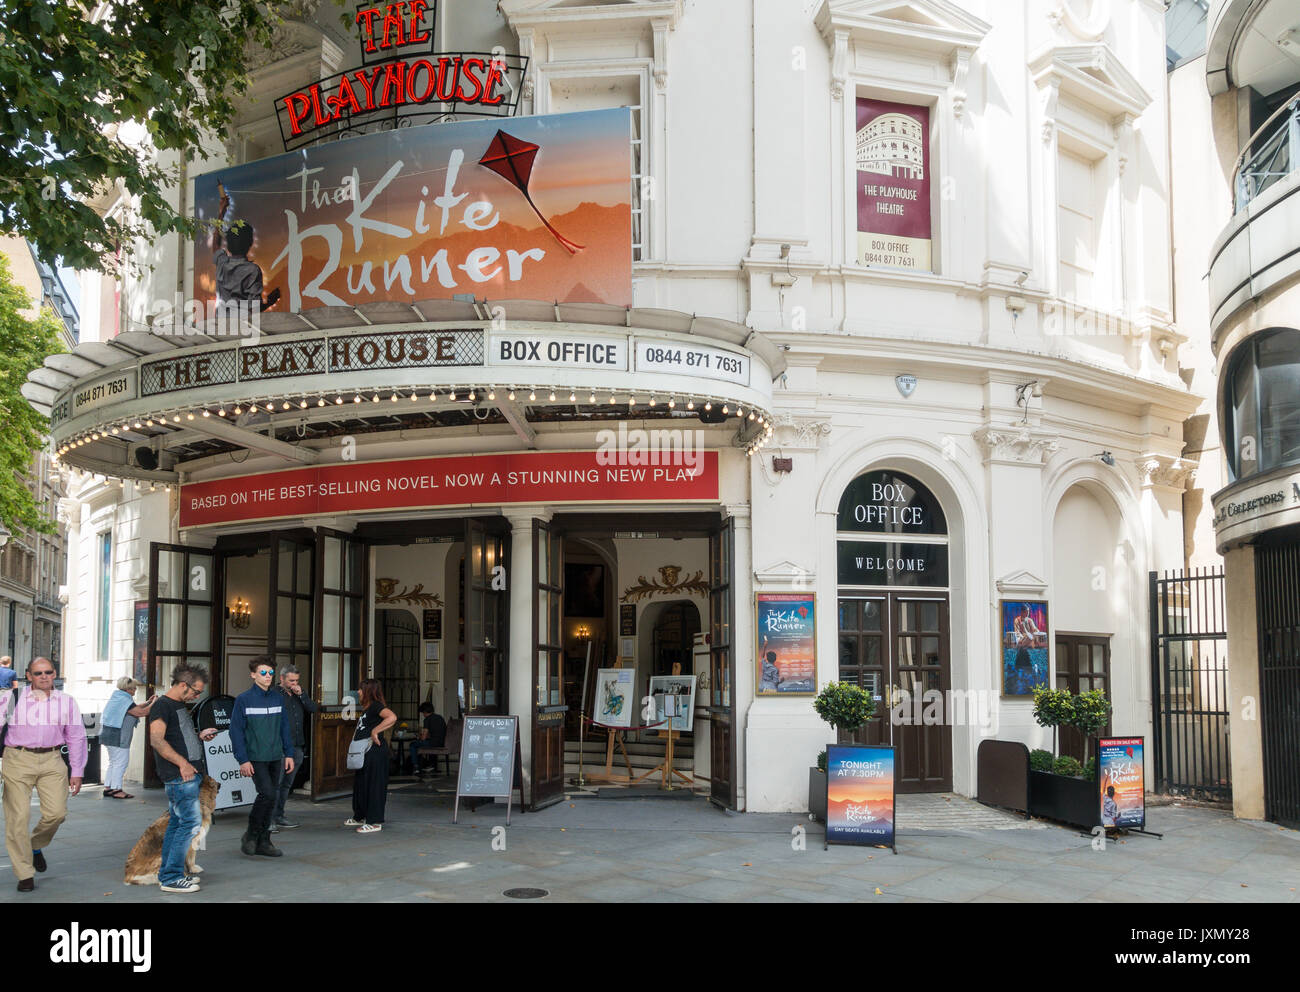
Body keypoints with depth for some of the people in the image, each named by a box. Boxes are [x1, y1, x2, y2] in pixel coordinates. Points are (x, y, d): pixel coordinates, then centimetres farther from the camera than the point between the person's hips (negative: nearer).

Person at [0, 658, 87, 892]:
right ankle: (25, 874, 10)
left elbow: (76, 738, 12)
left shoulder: (66, 702, 8)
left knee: (56, 812, -8)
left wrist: (77, 772, 10)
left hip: (52, 760, 2)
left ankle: (36, 845, 25)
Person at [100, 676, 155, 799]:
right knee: (120, 763, -5)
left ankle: (108, 788, 18)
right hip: (118, 737, -11)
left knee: (113, 762, 16)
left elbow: (134, 708, 24)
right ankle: (116, 789, -3)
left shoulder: (117, 697, 14)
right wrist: (154, 703, -6)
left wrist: (148, 702, 19)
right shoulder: (124, 701, -18)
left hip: (108, 734, 11)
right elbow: (142, 712, -19)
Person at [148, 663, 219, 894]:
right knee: (191, 821, -11)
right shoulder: (162, 705, -10)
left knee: (177, 823, 13)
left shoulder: (179, 705, 20)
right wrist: (182, 763, -25)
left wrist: (200, 735, 15)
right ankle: (171, 877, -7)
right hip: (178, 776, -10)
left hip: (188, 773, 10)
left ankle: (167, 874, 19)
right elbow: (157, 739, -21)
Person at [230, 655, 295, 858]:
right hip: (255, 758, -5)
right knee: (267, 794, -16)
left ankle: (263, 842, 16)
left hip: (275, 757, 5)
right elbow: (236, 731, -6)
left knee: (270, 799, 7)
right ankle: (251, 836, 2)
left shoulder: (278, 699, 9)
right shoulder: (243, 700, -6)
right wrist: (243, 760, -11)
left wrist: (289, 754, 9)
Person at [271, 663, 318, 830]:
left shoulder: (299, 695, 15)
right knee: (276, 783, -10)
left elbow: (314, 709, 5)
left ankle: (279, 817, 19)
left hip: (296, 747, 7)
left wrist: (301, 694, -5)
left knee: (287, 784, 12)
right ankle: (270, 819, -8)